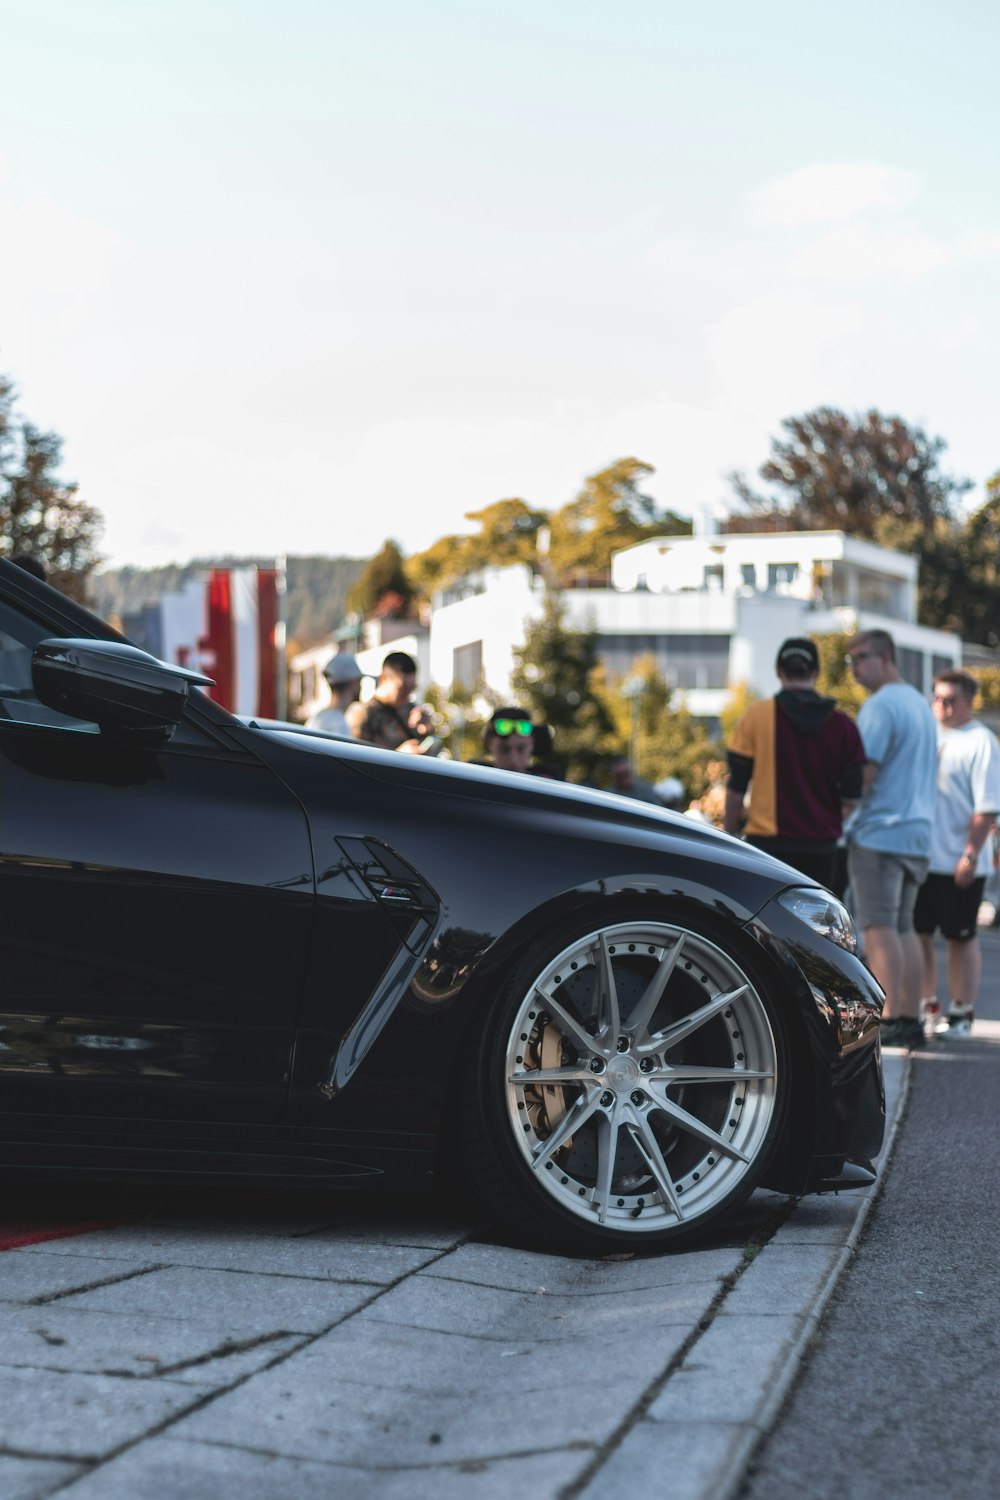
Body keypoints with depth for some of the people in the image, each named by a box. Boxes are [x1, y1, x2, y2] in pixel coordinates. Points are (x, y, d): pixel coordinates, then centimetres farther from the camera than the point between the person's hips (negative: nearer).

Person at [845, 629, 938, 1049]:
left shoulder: (880, 705, -11)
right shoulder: (920, 704, 18)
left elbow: (865, 773, -17)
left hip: (879, 830, -9)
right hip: (917, 831, 9)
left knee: (880, 928, -9)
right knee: (902, 927, 10)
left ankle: (888, 1019, -12)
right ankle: (910, 1019, 10)